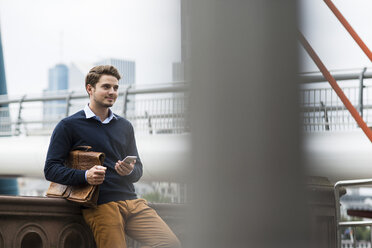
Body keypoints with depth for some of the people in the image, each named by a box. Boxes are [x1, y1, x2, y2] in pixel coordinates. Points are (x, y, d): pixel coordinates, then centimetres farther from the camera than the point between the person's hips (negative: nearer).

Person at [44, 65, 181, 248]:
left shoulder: (125, 126, 24)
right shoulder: (68, 126, 6)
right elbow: (51, 169, -1)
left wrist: (130, 171, -3)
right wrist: (85, 176, -17)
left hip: (131, 200, 4)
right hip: (99, 205, -4)